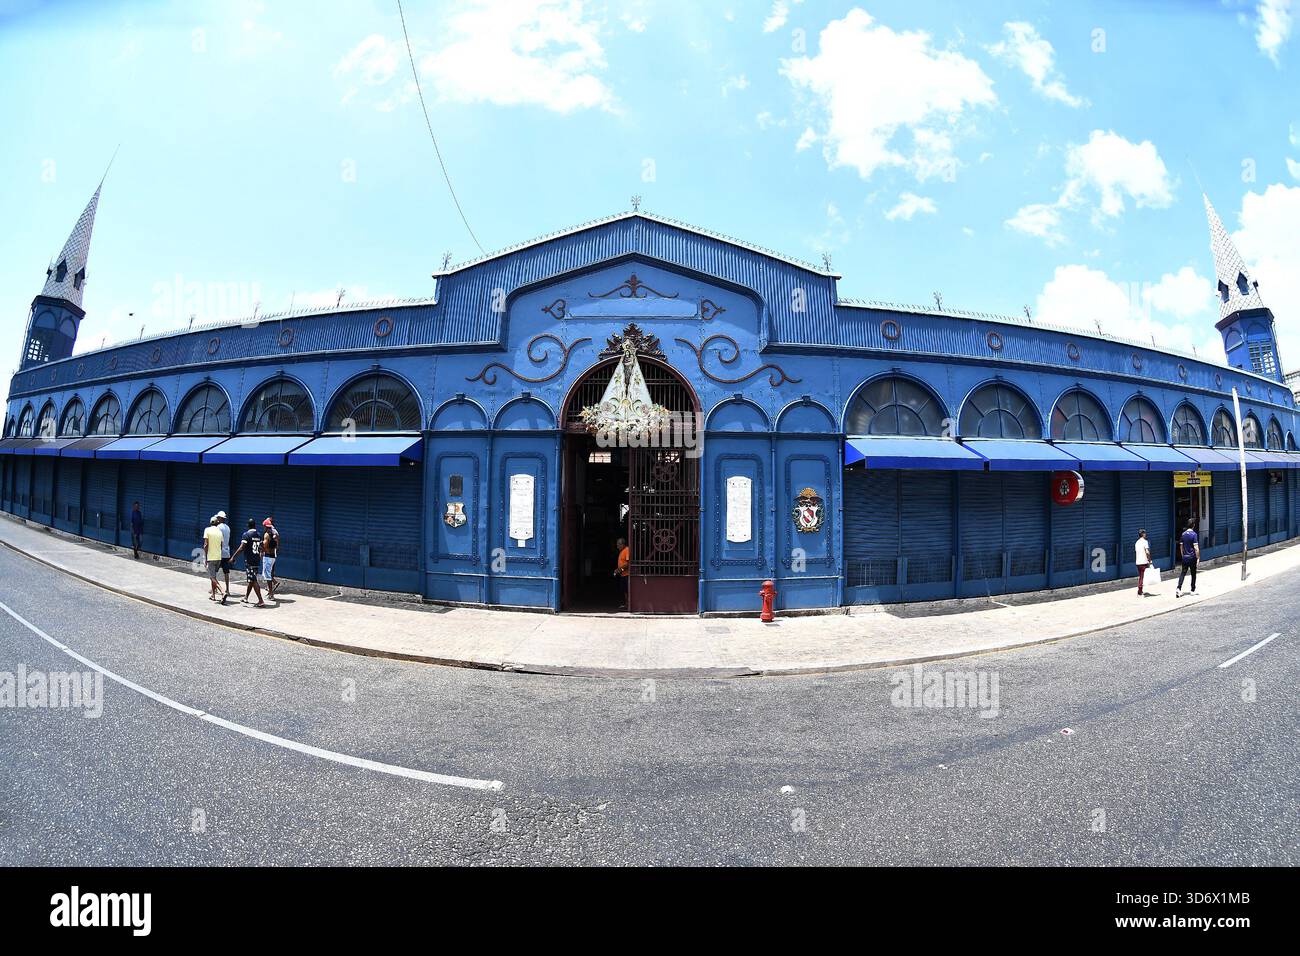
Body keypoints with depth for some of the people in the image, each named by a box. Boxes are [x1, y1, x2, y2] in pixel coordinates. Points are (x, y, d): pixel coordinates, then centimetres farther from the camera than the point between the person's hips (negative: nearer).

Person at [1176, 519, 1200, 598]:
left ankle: (1178, 588, -12)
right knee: (1193, 574, 9)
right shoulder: (1194, 534, -12)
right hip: (1192, 557, -4)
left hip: (1185, 557, 4)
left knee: (1183, 573, 3)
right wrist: (1198, 557, -8)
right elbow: (1196, 547, -15)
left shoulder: (1183, 534, 4)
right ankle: (1193, 590, 17)